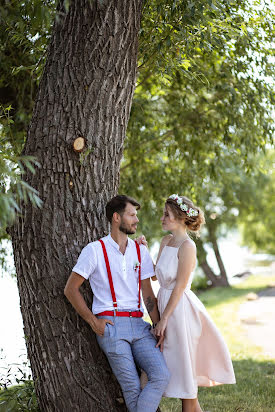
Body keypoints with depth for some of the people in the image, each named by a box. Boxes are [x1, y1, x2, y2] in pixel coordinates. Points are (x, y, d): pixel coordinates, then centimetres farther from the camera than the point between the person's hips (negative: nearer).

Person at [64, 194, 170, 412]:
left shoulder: (140, 251, 14)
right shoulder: (95, 250, 1)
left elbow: (148, 295, 13)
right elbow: (71, 289, 1)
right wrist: (93, 321, -5)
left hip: (139, 324, 4)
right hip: (111, 326, -4)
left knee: (162, 375, -13)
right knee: (132, 387, -8)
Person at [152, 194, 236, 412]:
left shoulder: (187, 246, -16)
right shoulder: (166, 241, 7)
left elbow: (179, 287, -17)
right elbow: (155, 275, 12)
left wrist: (163, 319, -15)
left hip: (180, 307, -8)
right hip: (165, 302, 8)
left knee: (184, 363, 1)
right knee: (177, 363, 15)